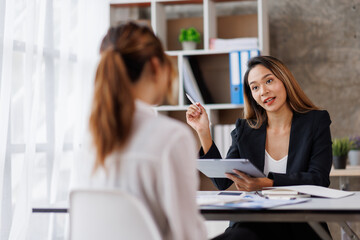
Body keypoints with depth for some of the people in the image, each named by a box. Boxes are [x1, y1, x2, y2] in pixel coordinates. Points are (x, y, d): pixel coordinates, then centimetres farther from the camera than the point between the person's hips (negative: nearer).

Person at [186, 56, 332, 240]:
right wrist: (203, 131, -1)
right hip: (255, 222, 3)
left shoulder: (316, 121, 3)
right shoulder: (244, 130, 11)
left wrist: (266, 183, -23)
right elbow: (222, 182, 5)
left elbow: (319, 179, -8)